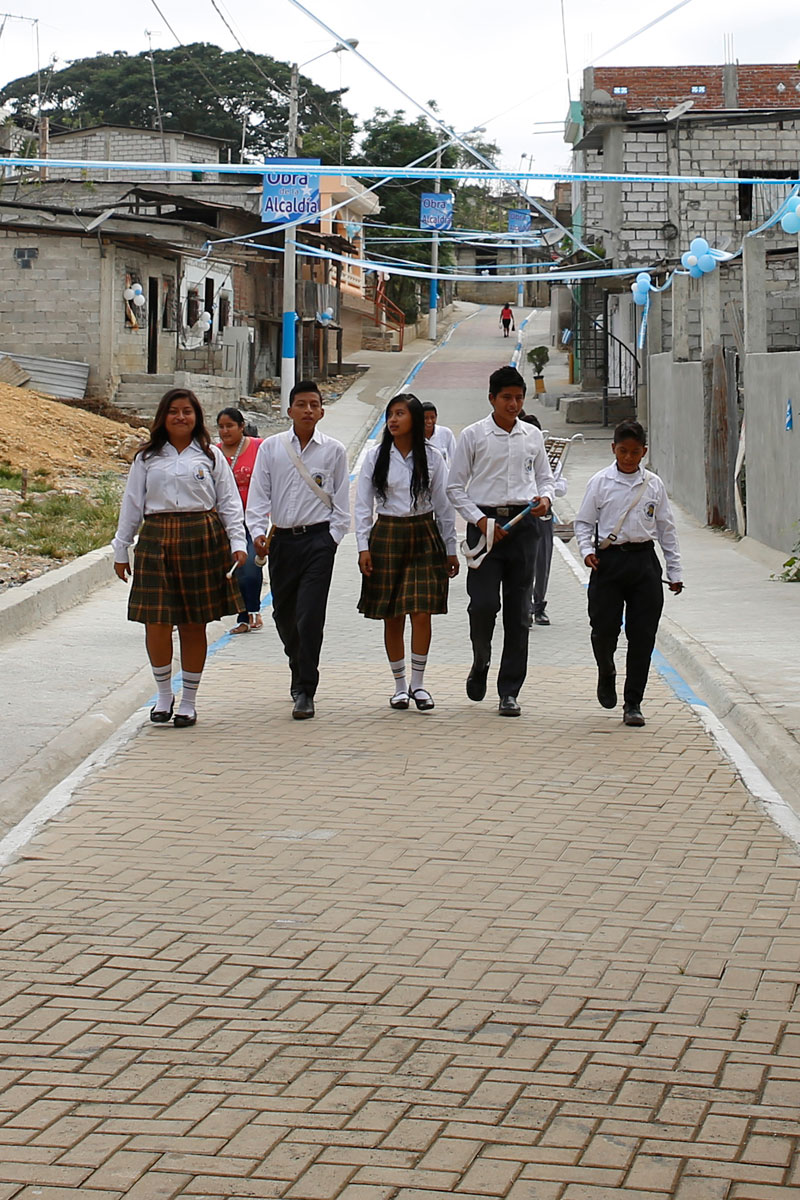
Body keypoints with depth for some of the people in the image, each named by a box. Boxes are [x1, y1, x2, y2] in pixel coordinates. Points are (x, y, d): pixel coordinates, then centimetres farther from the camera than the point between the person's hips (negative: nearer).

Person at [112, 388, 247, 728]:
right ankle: (164, 694, 13)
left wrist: (237, 543, -3)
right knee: (156, 622, -5)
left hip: (202, 538, -1)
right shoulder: (147, 458, 11)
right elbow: (132, 505, 13)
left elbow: (229, 502, 8)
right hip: (156, 540, 1)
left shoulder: (211, 456, 9)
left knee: (194, 624, 3)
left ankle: (189, 701, 14)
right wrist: (121, 550, 11)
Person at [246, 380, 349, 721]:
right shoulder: (270, 448, 6)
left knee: (310, 616, -12)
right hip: (281, 539, 3)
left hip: (318, 540, -3)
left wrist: (333, 538, -4)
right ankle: (301, 675, 34)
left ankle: (304, 693, -8)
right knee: (284, 615, 11)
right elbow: (258, 495, 3)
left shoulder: (333, 451, 3)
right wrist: (258, 531, -11)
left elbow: (341, 501, 6)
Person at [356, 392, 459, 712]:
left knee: (422, 613, -8)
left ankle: (418, 683, 4)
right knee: (392, 617, 3)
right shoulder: (376, 457, 3)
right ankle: (400, 686, 13)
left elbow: (444, 505, 7)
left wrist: (450, 550, 7)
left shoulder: (431, 457, 3)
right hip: (387, 537, 0)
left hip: (424, 536, 0)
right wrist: (363, 547, -4)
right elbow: (362, 504, 4)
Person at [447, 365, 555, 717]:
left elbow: (545, 477, 20)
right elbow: (455, 487, 2)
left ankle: (509, 691, 9)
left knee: (518, 611, 2)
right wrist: (480, 520, -10)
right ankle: (480, 662, 18)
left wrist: (545, 498, -3)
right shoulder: (473, 435, 1)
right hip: (485, 523, -3)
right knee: (483, 604, -13)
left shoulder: (532, 436, 10)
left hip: (522, 523, 3)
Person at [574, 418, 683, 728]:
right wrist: (587, 550, -11)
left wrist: (675, 571, 11)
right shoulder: (600, 482, 3)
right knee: (604, 629, -5)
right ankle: (606, 674, 29)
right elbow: (583, 522, 7)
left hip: (644, 561, 1)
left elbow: (666, 528, 12)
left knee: (642, 635, -1)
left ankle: (633, 703, 7)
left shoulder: (653, 484, 8)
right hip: (608, 561, -1)